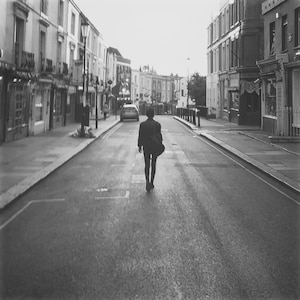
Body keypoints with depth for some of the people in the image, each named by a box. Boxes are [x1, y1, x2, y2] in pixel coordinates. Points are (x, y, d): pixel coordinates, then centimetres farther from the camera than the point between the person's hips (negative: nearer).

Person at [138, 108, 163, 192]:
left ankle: (147, 180, -12)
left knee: (147, 165, 9)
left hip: (146, 147, 0)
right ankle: (151, 183, 15)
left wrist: (139, 146, 7)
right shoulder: (157, 124, -8)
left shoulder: (142, 124, -7)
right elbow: (159, 136, -5)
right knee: (153, 165, 13)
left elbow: (140, 136, -4)